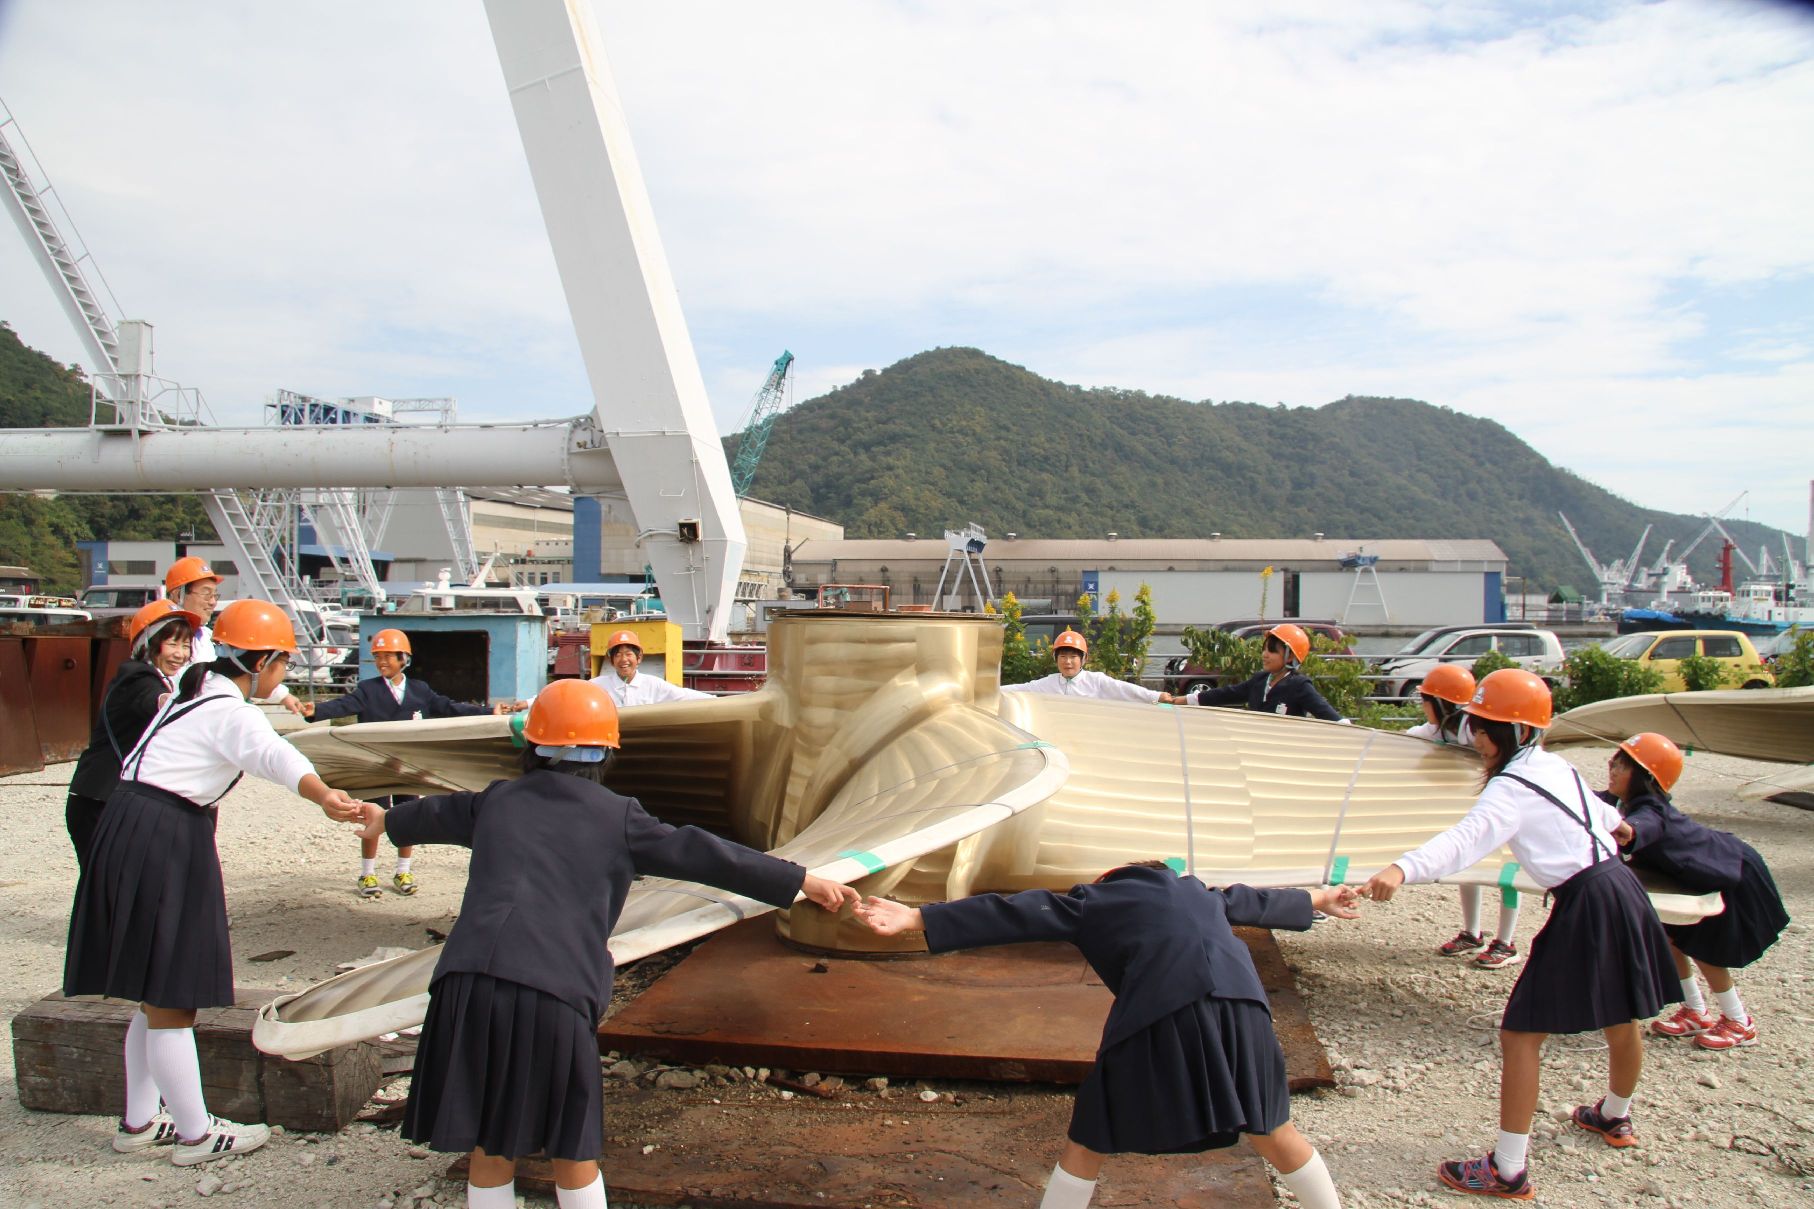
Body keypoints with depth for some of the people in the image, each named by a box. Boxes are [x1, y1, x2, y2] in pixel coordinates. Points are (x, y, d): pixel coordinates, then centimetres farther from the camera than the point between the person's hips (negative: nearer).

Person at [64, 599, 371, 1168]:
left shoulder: (195, 686, 13)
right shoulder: (232, 714, -16)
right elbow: (276, 756, -38)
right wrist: (325, 797, -57)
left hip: (132, 828, 10)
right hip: (163, 842, -10)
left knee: (157, 997, 18)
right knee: (171, 1000, -1)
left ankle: (139, 1121, 29)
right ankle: (197, 1135, 9)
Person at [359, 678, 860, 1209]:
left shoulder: (496, 801, 19)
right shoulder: (617, 816, 9)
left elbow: (435, 814, 39)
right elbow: (701, 854, 7)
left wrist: (387, 820, 62)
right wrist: (802, 880, 10)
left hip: (470, 983, 3)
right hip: (556, 992, -3)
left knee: (490, 1152, 16)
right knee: (573, 1152, 15)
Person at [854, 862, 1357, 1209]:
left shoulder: (1090, 902, 20)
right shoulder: (1199, 891, 32)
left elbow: (1006, 915, 13)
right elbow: (1260, 901, 49)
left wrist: (915, 918, 11)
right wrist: (1317, 899, 68)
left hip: (1159, 1018, -4)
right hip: (1242, 1004, 4)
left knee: (1086, 1146, 11)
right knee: (1274, 1135, 23)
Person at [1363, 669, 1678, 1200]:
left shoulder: (1512, 787, -15)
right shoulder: (1557, 766, 11)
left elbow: (1467, 838, -35)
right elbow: (1602, 814, 34)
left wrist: (1403, 868, -50)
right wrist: (1612, 824, 59)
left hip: (1585, 906, -9)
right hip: (1622, 888, 9)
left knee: (1520, 1035, -4)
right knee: (1622, 1021, 29)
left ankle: (1507, 1171, -2)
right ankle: (1615, 1118, 54)